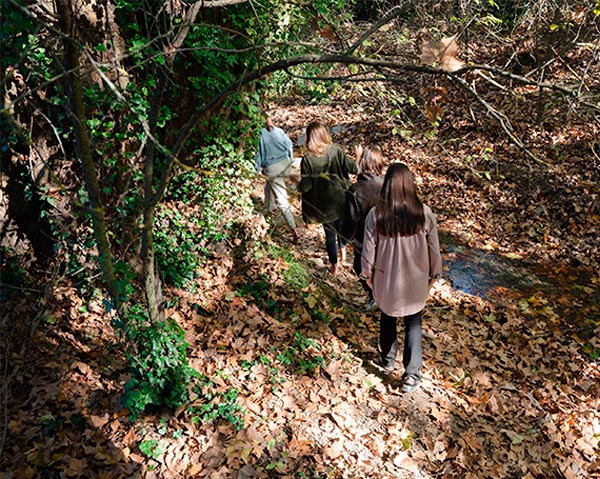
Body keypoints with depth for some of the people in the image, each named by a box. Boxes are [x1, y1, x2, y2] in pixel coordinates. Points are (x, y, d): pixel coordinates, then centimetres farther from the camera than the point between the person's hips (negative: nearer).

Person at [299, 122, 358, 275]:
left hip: (323, 204, -1)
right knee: (342, 225, 30)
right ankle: (342, 248, 52)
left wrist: (298, 184, 4)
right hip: (341, 199, 1)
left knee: (330, 233, 16)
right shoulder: (336, 150, -16)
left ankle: (334, 265, 29)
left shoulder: (307, 160, -20)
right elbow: (354, 169, -16)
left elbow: (306, 186, -18)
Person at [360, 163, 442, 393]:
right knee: (413, 325, 17)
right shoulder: (424, 213, -17)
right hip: (415, 282, 0)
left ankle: (387, 359, 46)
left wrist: (368, 274, 8)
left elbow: (368, 251, -10)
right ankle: (411, 375, 23)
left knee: (387, 319, 24)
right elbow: (433, 249, -6)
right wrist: (433, 274, 11)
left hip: (386, 281, 0)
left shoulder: (375, 215, -19)